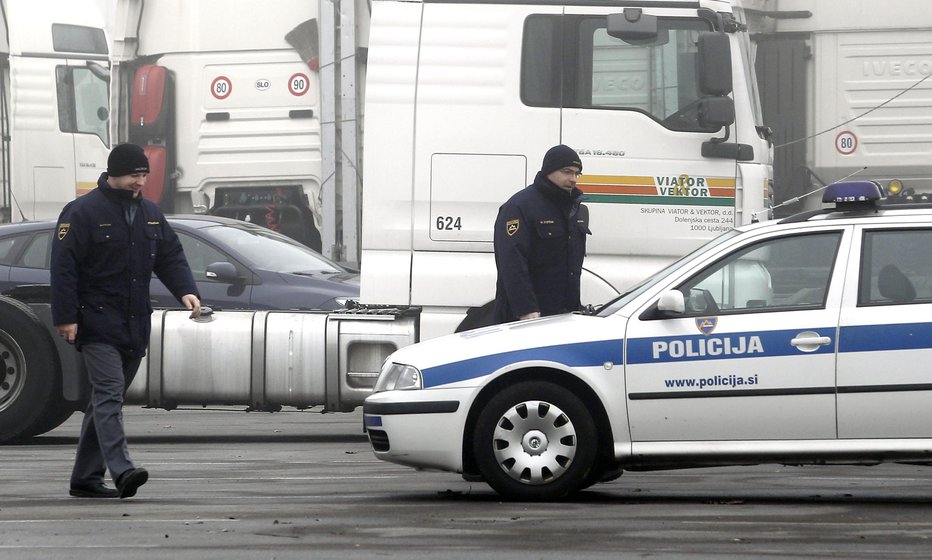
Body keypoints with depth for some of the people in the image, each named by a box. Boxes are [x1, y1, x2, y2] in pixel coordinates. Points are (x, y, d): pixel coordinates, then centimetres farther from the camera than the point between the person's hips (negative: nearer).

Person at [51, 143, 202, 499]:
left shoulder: (150, 214, 15)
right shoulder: (83, 212, -7)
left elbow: (171, 257, 18)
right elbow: (64, 267, -10)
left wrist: (185, 291, -2)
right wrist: (66, 318, -16)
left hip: (134, 325, 7)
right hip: (97, 323, -7)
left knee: (105, 399, 11)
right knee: (109, 393, -18)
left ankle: (85, 477, 16)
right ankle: (122, 470, -29)